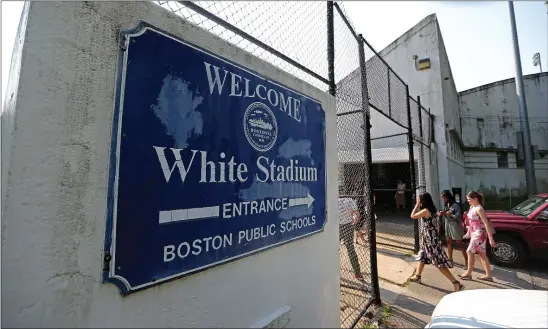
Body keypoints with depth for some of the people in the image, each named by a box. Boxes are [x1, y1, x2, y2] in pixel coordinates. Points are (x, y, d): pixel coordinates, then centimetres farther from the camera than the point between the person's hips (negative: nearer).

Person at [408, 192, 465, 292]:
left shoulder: (425, 210, -22)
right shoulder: (431, 209, 5)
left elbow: (412, 216, -14)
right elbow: (418, 215, 16)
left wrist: (417, 204, -9)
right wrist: (418, 205, 10)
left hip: (430, 239, -10)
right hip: (428, 238, 10)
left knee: (439, 263, -4)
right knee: (422, 257, 22)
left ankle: (456, 283, 0)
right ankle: (417, 276, 37)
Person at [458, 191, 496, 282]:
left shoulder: (479, 209, -19)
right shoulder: (471, 207, 8)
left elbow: (486, 224, -22)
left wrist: (491, 238, -24)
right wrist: (468, 233, 20)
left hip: (480, 234, -9)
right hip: (474, 233, 9)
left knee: (470, 252, -2)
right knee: (482, 254, 13)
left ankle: (468, 273, 9)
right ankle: (489, 275, 22)